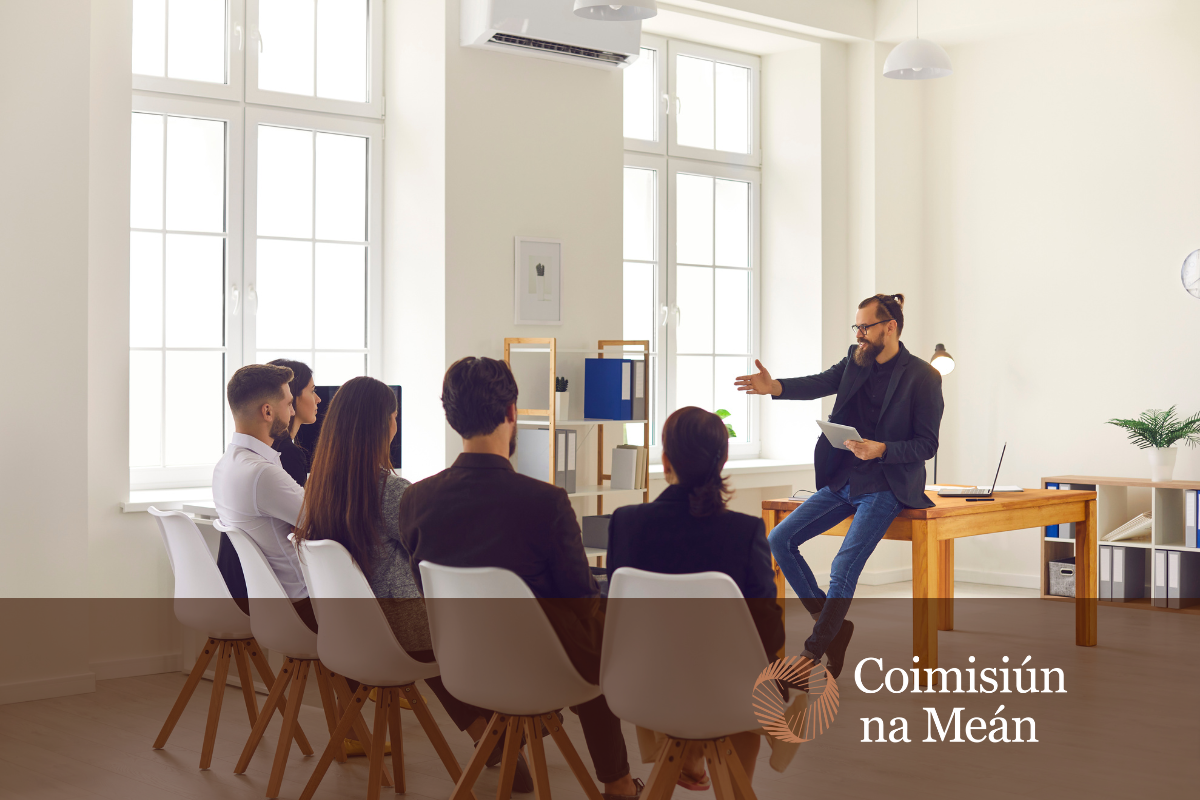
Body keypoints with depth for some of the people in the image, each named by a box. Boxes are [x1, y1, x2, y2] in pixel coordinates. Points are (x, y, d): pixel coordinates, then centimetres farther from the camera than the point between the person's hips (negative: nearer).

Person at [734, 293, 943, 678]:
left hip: (885, 488, -7)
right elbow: (820, 384, -10)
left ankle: (810, 655, -7)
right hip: (842, 482, 7)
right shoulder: (856, 361, 8)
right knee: (779, 540, -2)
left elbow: (927, 444, -9)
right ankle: (833, 624, 8)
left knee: (843, 567, -21)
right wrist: (775, 387, -29)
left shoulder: (923, 377, -9)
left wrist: (881, 450, -25)